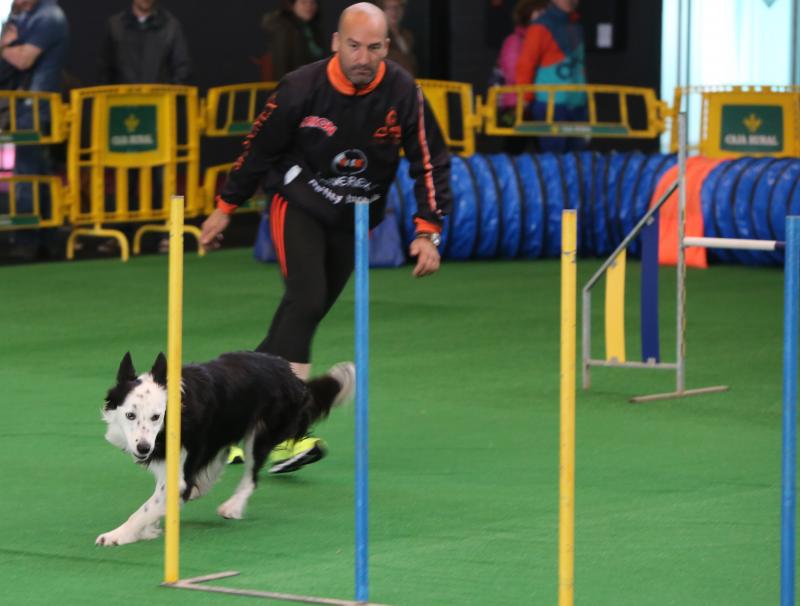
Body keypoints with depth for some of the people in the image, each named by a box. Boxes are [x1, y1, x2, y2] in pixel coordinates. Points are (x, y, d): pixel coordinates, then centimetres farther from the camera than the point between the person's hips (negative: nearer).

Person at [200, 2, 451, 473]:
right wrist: (226, 208, 4)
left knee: (306, 314, 4)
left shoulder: (403, 93, -13)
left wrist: (428, 231, -13)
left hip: (354, 221, 4)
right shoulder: (302, 88, -18)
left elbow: (430, 160, -5)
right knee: (306, 299, -22)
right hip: (298, 206, -4)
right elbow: (261, 146, -4)